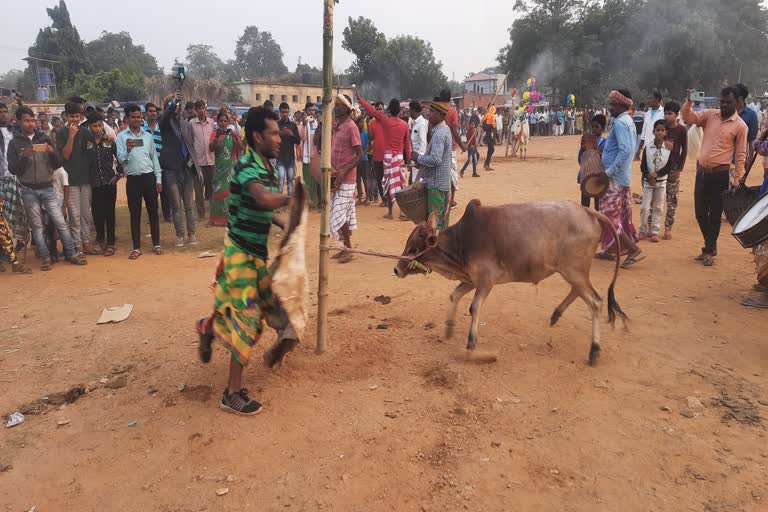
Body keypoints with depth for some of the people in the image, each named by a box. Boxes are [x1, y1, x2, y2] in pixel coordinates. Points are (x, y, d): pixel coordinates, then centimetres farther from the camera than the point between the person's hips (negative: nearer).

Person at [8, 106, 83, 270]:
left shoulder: (45, 139, 6)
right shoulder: (14, 143, 2)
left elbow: (58, 164, 5)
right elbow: (13, 169, -4)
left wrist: (52, 152, -14)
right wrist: (24, 156, -19)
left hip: (47, 188, 1)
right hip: (28, 191, -1)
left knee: (61, 222, -1)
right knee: (37, 226, 4)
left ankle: (71, 253, 8)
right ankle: (45, 257, 11)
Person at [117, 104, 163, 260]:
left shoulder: (148, 136, 9)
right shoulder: (121, 136, 2)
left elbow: (154, 158, 11)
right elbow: (121, 160, -5)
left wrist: (158, 179, 5)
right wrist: (128, 150, -26)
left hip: (149, 177, 2)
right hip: (133, 179, -2)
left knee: (153, 211, 6)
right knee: (135, 214, 3)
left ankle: (156, 244, 15)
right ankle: (136, 248, 9)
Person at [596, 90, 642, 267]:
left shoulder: (620, 123, -16)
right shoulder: (628, 121, 15)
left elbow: (625, 150, -28)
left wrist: (609, 172, -26)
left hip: (615, 178, -10)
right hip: (623, 176, 10)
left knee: (609, 215, -6)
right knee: (620, 215, 14)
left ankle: (634, 249, -6)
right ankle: (610, 251, 23)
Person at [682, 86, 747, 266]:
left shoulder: (740, 125, -5)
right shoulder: (710, 115, 5)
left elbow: (741, 154, -4)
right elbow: (688, 117, 0)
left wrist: (737, 180, -5)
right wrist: (689, 101, -17)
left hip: (720, 174, -4)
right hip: (701, 171, 4)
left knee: (715, 215, 4)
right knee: (700, 212, 11)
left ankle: (708, 250, 15)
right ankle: (711, 245, 30)